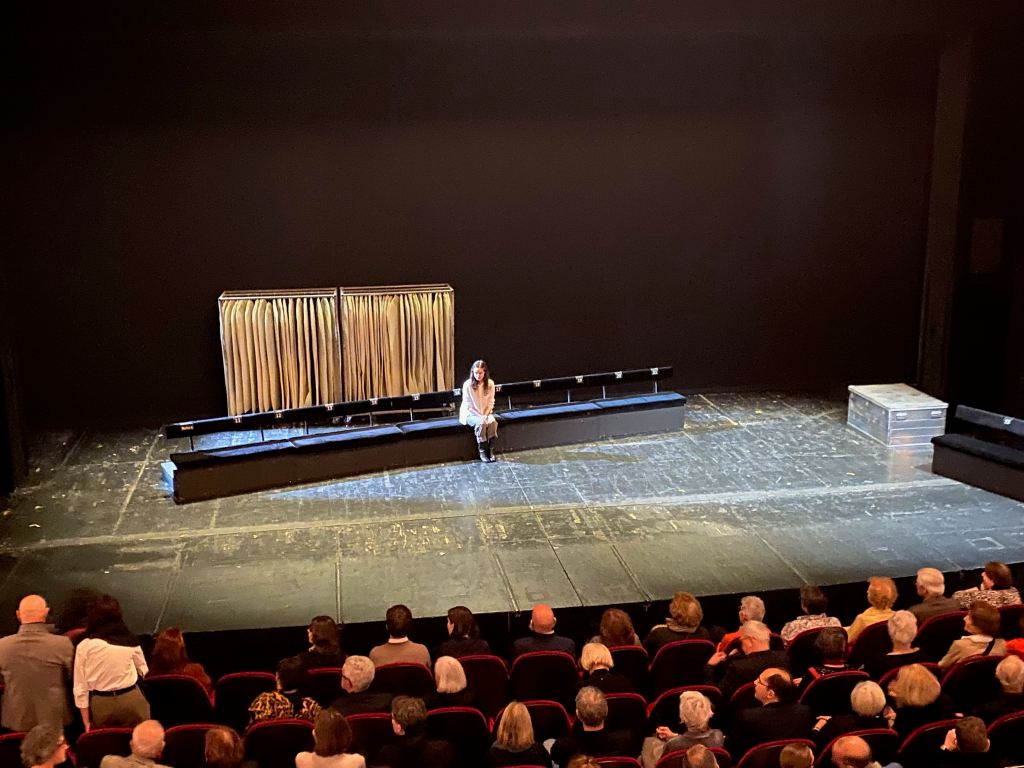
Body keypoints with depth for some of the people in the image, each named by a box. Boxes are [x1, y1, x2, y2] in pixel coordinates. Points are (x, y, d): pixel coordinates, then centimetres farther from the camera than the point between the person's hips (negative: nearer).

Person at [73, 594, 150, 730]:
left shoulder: (85, 646, -8)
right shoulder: (130, 642, -4)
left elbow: (80, 688, -6)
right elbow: (144, 672, 13)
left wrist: (87, 722, 2)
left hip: (101, 704, 0)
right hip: (131, 700, 0)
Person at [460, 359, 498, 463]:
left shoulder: (490, 384, -6)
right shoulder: (468, 385, -16)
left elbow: (491, 402, 2)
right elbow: (467, 405, -11)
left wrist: (485, 415, -13)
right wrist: (479, 416, -18)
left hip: (486, 413, 3)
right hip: (470, 414, -3)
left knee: (492, 422, -28)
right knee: (481, 423, -33)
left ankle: (490, 450, -18)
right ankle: (482, 451, -21)